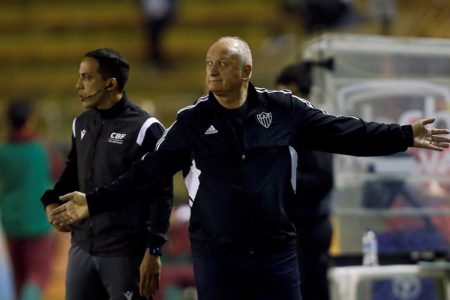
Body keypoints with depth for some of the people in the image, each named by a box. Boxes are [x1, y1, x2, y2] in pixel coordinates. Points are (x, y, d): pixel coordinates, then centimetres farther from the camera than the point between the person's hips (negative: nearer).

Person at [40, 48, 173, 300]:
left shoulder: (144, 129, -10)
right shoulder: (81, 125, 11)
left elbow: (162, 195, -11)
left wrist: (153, 251, -14)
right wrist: (52, 201, 6)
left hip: (126, 254, -7)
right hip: (82, 248, 7)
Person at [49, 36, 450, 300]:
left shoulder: (283, 109, 0)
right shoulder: (192, 122, 0)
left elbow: (343, 133, 3)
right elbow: (146, 173, 1)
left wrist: (406, 136, -2)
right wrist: (94, 203, -7)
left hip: (277, 252, 0)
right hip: (216, 257, 0)